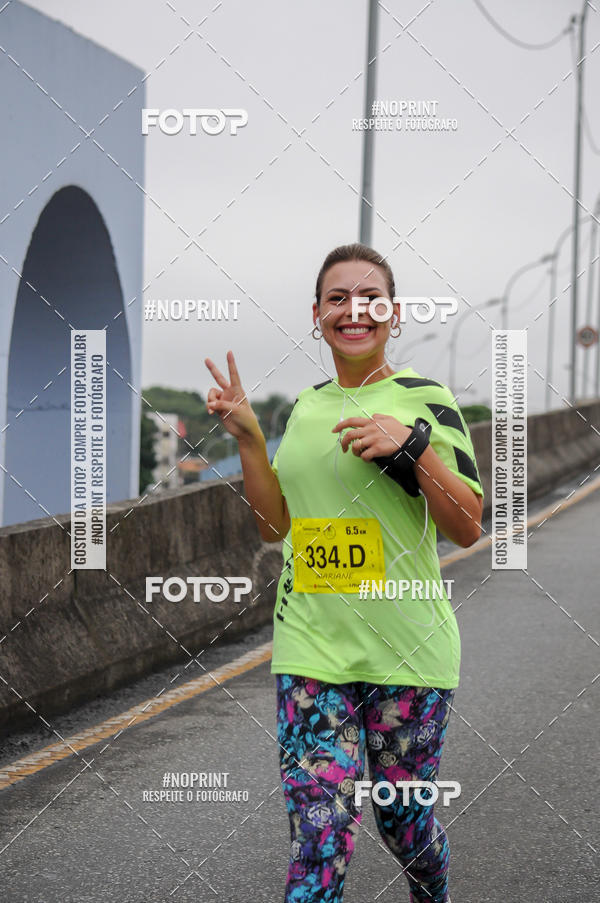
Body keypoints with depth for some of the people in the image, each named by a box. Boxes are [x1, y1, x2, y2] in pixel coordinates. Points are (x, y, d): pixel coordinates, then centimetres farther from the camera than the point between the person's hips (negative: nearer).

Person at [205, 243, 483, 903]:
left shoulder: (427, 399, -3)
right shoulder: (304, 408, 10)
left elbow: (468, 529, -5)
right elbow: (274, 525, 13)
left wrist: (413, 449, -19)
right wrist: (247, 437, 2)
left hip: (407, 649, -2)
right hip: (312, 647, 3)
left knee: (403, 821, 13)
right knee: (320, 838, -6)